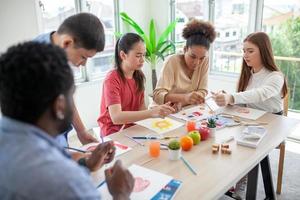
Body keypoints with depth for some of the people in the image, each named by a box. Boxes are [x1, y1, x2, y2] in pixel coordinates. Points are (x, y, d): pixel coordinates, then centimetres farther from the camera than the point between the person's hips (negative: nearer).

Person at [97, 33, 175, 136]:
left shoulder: (139, 75, 1)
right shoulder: (112, 79, -19)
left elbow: (141, 107, 1)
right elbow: (116, 117, -30)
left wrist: (157, 111, -19)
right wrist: (151, 112, -38)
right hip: (114, 132, -6)